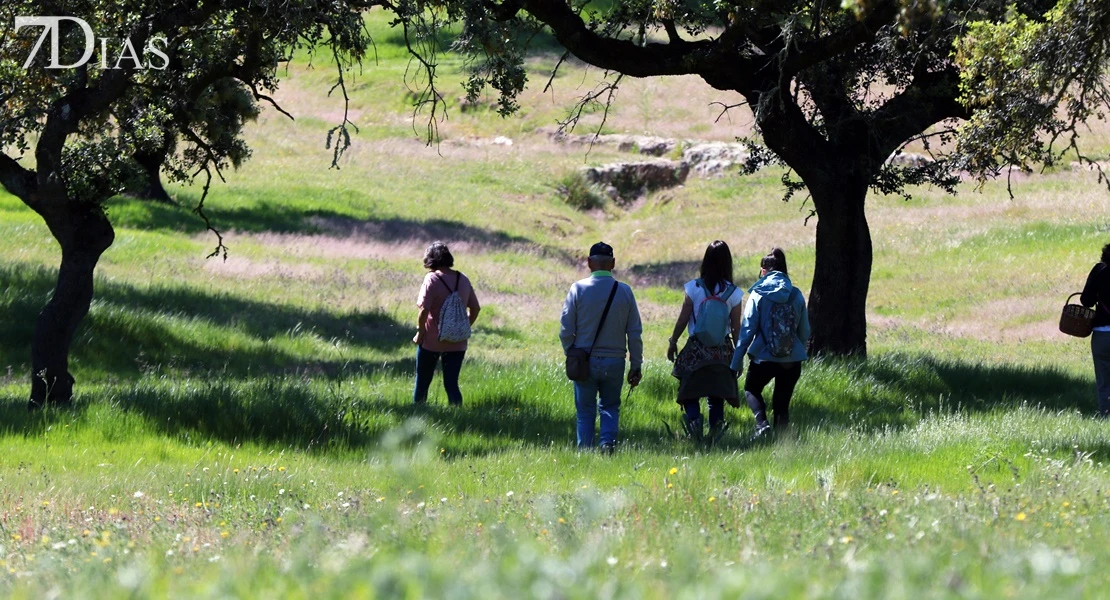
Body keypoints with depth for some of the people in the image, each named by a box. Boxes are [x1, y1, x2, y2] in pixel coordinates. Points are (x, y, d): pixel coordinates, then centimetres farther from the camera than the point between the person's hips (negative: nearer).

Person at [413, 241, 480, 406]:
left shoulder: (432, 279, -14)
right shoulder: (463, 280, 3)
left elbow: (424, 310, -20)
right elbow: (475, 308, 8)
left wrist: (420, 332, -8)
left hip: (432, 341, -4)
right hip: (457, 343, 4)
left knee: (422, 381, 12)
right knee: (452, 383, 7)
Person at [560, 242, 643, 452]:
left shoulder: (578, 289, -7)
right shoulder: (624, 292, -3)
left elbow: (566, 330, -5)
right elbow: (635, 333, 0)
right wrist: (636, 366, 8)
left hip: (585, 361, -1)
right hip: (614, 361, 1)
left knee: (586, 411, 10)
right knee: (610, 407, 14)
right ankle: (608, 441, -6)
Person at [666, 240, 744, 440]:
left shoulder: (694, 288, -7)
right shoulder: (733, 293, -4)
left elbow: (683, 319, -3)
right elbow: (736, 328, 0)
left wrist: (673, 341, 11)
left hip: (696, 348, -2)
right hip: (722, 350, 2)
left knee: (690, 393, 4)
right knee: (717, 396, 12)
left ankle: (694, 418, -22)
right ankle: (715, 429, -1)